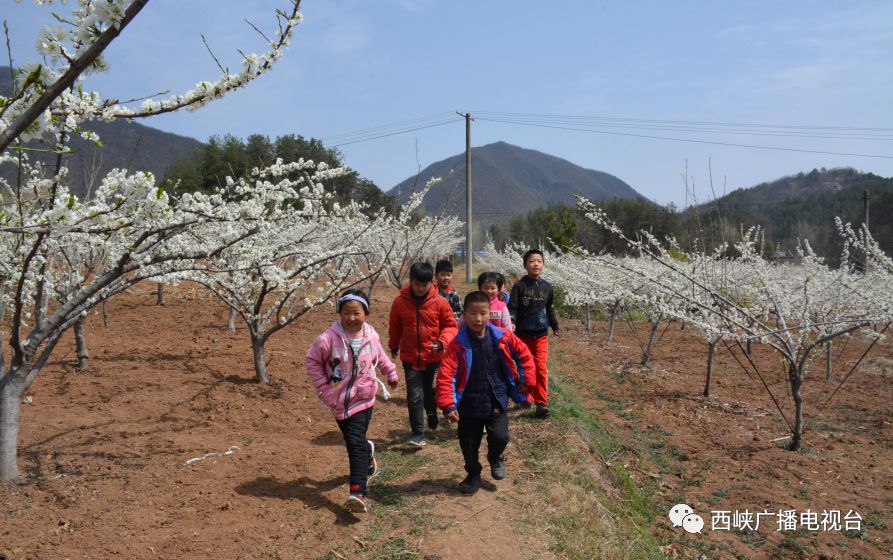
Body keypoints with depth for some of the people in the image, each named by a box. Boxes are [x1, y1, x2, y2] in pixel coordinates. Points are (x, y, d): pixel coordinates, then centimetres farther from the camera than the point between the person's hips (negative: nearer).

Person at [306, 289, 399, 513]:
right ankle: (368, 455, 48)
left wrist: (391, 373, 26)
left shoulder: (371, 336, -6)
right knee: (354, 442, 13)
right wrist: (324, 387, -5)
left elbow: (380, 357, 16)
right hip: (339, 401, 0)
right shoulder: (329, 338, -18)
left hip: (363, 399, 0)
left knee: (356, 443, -11)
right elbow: (312, 361, -3)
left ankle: (357, 492, -14)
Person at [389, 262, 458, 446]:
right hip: (410, 358, 0)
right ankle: (418, 433, 8)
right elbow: (395, 326, 9)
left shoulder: (439, 302, -11)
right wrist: (393, 346, 22)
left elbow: (450, 325, -2)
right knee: (414, 396, -4)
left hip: (434, 357, 0)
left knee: (431, 393, 17)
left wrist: (442, 342, -19)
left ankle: (432, 416, 46)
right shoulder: (400, 301, -7)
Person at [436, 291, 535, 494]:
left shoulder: (502, 338, -8)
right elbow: (445, 376, -18)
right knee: (468, 444, 10)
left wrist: (524, 380, 5)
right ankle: (473, 475, 37)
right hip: (469, 406, 0)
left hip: (497, 402, 1)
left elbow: (524, 354, 8)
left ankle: (495, 458, 24)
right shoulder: (458, 345, -15)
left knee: (500, 437, -11)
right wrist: (448, 406, -24)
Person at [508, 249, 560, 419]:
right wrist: (510, 323, -28)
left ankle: (542, 402, 0)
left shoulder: (547, 287, 5)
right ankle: (525, 397, 27)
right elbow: (512, 307, -11)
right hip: (523, 334, -2)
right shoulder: (520, 286, -7)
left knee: (541, 368, -4)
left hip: (541, 335, 2)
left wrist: (555, 326, 27)